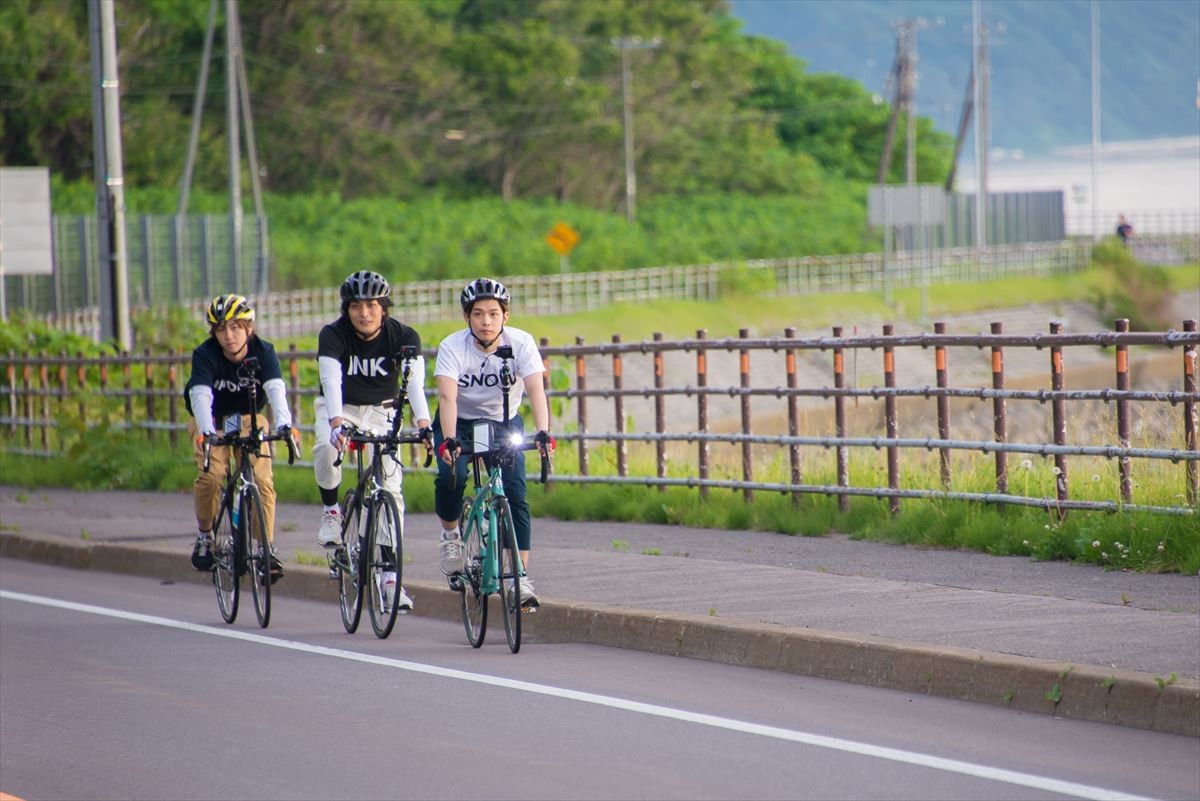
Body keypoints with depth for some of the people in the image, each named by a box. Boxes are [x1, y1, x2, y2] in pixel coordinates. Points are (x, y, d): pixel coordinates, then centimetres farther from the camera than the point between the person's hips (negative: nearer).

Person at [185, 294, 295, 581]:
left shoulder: (263, 352, -20)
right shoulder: (205, 355, -25)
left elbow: (276, 389, -35)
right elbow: (201, 395, -39)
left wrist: (284, 423, -54)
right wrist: (206, 431, -57)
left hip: (248, 419, 1)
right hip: (211, 421, -1)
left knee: (262, 479, -17)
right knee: (212, 474, -25)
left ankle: (268, 548, -4)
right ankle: (205, 536, -2)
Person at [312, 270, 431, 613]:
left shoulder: (404, 337, -20)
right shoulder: (333, 335, -22)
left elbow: (414, 382, -33)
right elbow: (331, 380, -36)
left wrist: (422, 422, -51)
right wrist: (336, 423, -54)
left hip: (381, 411, 1)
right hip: (340, 408, -1)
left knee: (390, 487, -13)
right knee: (326, 449, -34)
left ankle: (390, 577, -9)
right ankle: (331, 510, -5)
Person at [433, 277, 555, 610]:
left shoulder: (521, 343, -21)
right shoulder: (452, 347, -24)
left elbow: (535, 390, -31)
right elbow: (447, 396, -35)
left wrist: (543, 432, -48)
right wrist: (449, 440, -51)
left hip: (504, 422, 1)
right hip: (459, 422, -1)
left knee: (515, 493, -16)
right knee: (452, 476, -28)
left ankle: (521, 577, -14)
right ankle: (450, 533, 2)